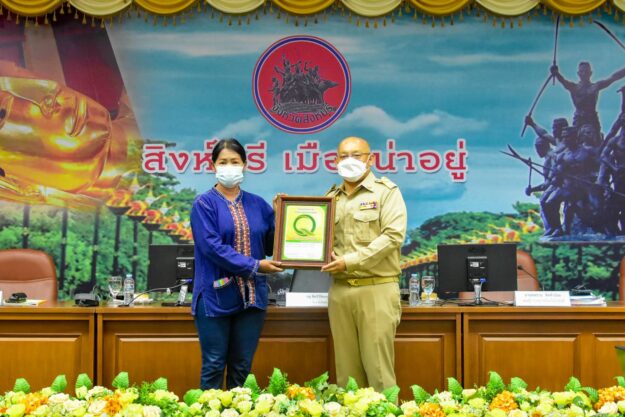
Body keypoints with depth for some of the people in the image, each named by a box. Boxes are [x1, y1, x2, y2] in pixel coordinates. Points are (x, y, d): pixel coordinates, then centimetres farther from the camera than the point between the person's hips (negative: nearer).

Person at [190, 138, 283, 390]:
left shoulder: (258, 205, 10)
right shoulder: (204, 204, -2)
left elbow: (272, 246, 10)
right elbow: (212, 247, -13)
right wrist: (253, 266, -16)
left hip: (252, 296, 4)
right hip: (217, 296, -3)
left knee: (242, 367, 10)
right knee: (214, 366, 3)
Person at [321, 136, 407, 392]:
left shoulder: (386, 192, 0)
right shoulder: (331, 197, 17)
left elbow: (393, 236, -12)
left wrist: (350, 261, -17)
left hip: (376, 288, -5)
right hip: (339, 290, 5)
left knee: (378, 368, -3)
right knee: (346, 368, 8)